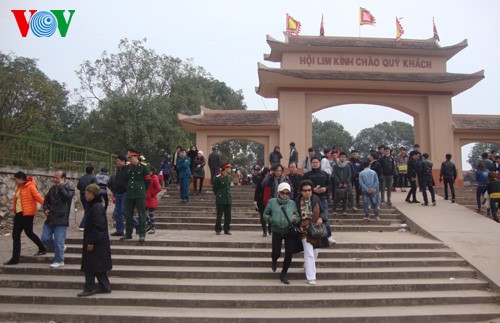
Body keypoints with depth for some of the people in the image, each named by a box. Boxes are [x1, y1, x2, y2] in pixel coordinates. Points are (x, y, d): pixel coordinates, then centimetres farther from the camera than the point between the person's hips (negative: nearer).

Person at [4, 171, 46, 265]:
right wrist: (15, 211, 12)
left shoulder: (30, 187, -13)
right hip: (19, 214, 9)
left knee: (29, 232, -2)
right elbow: (17, 200, 16)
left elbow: (38, 197, -20)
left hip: (27, 214, -9)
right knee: (15, 235, 12)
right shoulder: (19, 188, 12)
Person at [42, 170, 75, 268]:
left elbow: (67, 196, -26)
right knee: (45, 239, 9)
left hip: (61, 220, -7)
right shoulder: (52, 188, 12)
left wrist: (61, 186, -18)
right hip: (50, 219, 7)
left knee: (58, 242, -3)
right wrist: (45, 208, 6)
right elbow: (46, 199, 24)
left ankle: (59, 261, 12)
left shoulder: (70, 188, -6)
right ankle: (60, 249, 30)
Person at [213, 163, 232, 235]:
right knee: (219, 216, 1)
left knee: (228, 216, 7)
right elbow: (214, 188, 1)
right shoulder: (218, 178, -9)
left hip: (228, 200, 5)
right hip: (220, 200, -5)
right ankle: (218, 230, 12)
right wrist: (218, 195, 8)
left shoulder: (229, 177, 9)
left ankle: (227, 229, 17)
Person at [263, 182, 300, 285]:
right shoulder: (272, 202, -3)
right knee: (276, 253, -3)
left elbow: (298, 218, 6)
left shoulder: (292, 203, 2)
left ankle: (283, 274, 19)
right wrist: (270, 219, -15)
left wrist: (295, 219, -17)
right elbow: (265, 214, 6)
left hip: (289, 231, 1)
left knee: (289, 253, -3)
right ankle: (274, 260, 38)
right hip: (277, 231, -1)